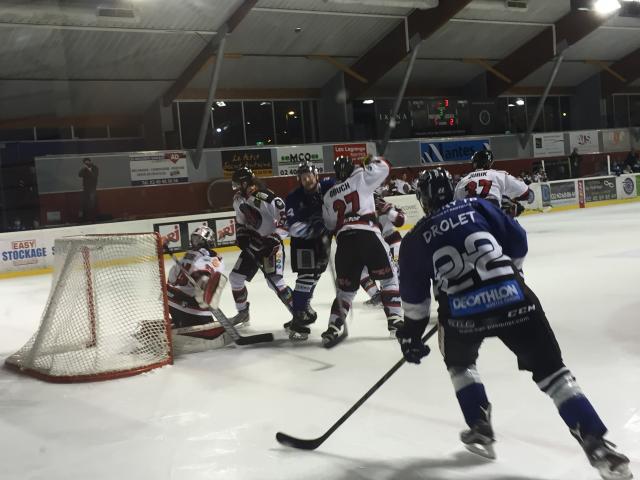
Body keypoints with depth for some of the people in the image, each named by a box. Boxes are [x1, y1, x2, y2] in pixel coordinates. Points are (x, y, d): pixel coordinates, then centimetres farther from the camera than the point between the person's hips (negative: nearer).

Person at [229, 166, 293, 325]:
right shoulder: (239, 199, 3)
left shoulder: (268, 198, -24)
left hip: (271, 245, -8)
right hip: (252, 245, 8)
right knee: (236, 277, 7)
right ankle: (243, 312, 27)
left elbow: (287, 222, -23)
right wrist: (241, 236, 5)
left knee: (274, 281, -20)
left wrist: (272, 239, -27)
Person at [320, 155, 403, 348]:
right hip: (367, 234, -3)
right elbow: (383, 167, 14)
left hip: (344, 240, 4)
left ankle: (334, 328, 4)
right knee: (388, 277, 12)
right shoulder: (361, 178, 8)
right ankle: (395, 320, 5)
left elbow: (329, 224, 20)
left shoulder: (328, 195, 20)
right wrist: (370, 162, 32)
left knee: (346, 287, 14)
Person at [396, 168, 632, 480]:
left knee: (459, 363, 32)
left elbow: (414, 296, 18)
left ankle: (480, 431, 29)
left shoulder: (415, 239, 16)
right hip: (512, 297, 1)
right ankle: (597, 446, 1)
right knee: (551, 370, 9)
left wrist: (411, 335, 30)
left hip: (461, 312, 0)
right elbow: (518, 241, 16)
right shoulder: (478, 206, 18)